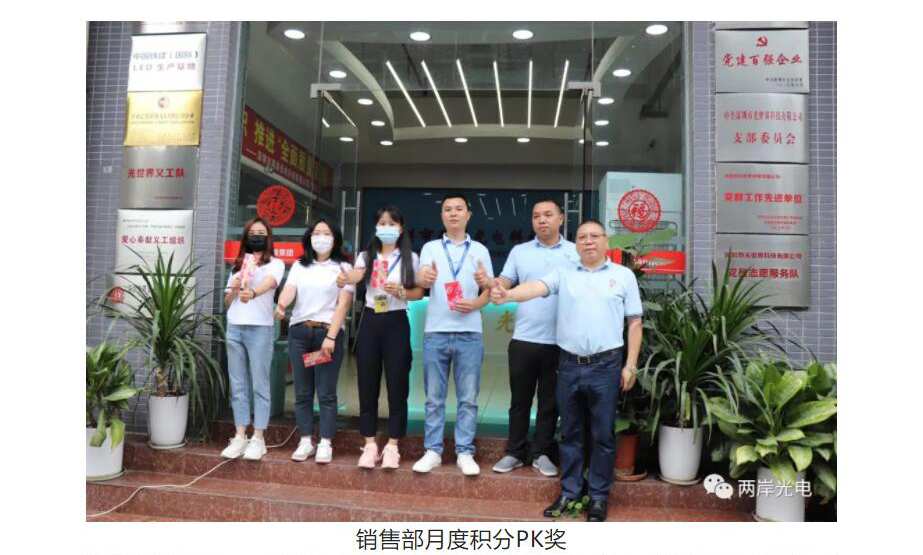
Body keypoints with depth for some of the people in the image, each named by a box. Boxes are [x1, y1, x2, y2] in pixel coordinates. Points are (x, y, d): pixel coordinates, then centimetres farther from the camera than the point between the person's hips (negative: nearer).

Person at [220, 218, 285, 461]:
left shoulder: (275, 264, 3)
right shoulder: (237, 265, 18)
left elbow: (268, 283, -20)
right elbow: (227, 302, 19)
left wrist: (252, 293, -40)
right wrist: (234, 289, -3)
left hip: (260, 329, -5)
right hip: (234, 328, 5)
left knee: (260, 385, -2)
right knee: (237, 385, 7)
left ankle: (258, 439, 2)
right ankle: (240, 437, 13)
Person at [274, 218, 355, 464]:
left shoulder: (343, 267, 5)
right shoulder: (299, 266, 14)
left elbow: (343, 304, -4)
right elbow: (289, 289, -3)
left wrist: (331, 337, -14)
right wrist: (281, 305, -27)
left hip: (328, 332, -3)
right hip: (299, 332, 3)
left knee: (326, 392, -2)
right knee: (302, 392, 6)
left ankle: (325, 444, 5)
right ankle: (305, 442, 14)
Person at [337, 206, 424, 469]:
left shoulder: (410, 258, 4)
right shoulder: (366, 256, 8)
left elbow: (419, 293, 3)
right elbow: (356, 275, -13)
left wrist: (400, 291, -17)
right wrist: (345, 278, -36)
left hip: (396, 323, -2)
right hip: (370, 321, 2)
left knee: (397, 385, 0)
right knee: (367, 384, 5)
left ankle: (392, 446, 11)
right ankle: (370, 445, 15)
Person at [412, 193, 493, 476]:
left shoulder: (480, 250, 8)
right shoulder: (430, 248, 7)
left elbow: (489, 290, 9)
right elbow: (422, 281, -11)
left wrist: (476, 304, -13)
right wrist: (424, 277, -35)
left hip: (469, 334, 0)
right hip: (435, 332, 0)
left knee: (468, 398, 4)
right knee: (434, 398, 7)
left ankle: (465, 453, 14)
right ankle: (432, 451, 17)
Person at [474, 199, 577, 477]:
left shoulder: (576, 252, 3)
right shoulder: (519, 251, 7)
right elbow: (504, 285, 1)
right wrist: (488, 282, -21)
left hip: (560, 342, -1)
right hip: (524, 339, 1)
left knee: (550, 401, 10)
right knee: (520, 400, 10)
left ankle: (542, 454, 22)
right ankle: (514, 453, 22)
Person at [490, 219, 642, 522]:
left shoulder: (623, 275, 4)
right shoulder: (563, 273, 7)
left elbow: (634, 323, 4)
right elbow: (536, 288, -12)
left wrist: (631, 365, -1)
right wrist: (508, 295, -33)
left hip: (606, 366, -2)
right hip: (569, 365, 2)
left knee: (602, 434, 7)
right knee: (570, 433, 12)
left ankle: (598, 496, 21)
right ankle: (569, 492, 25)